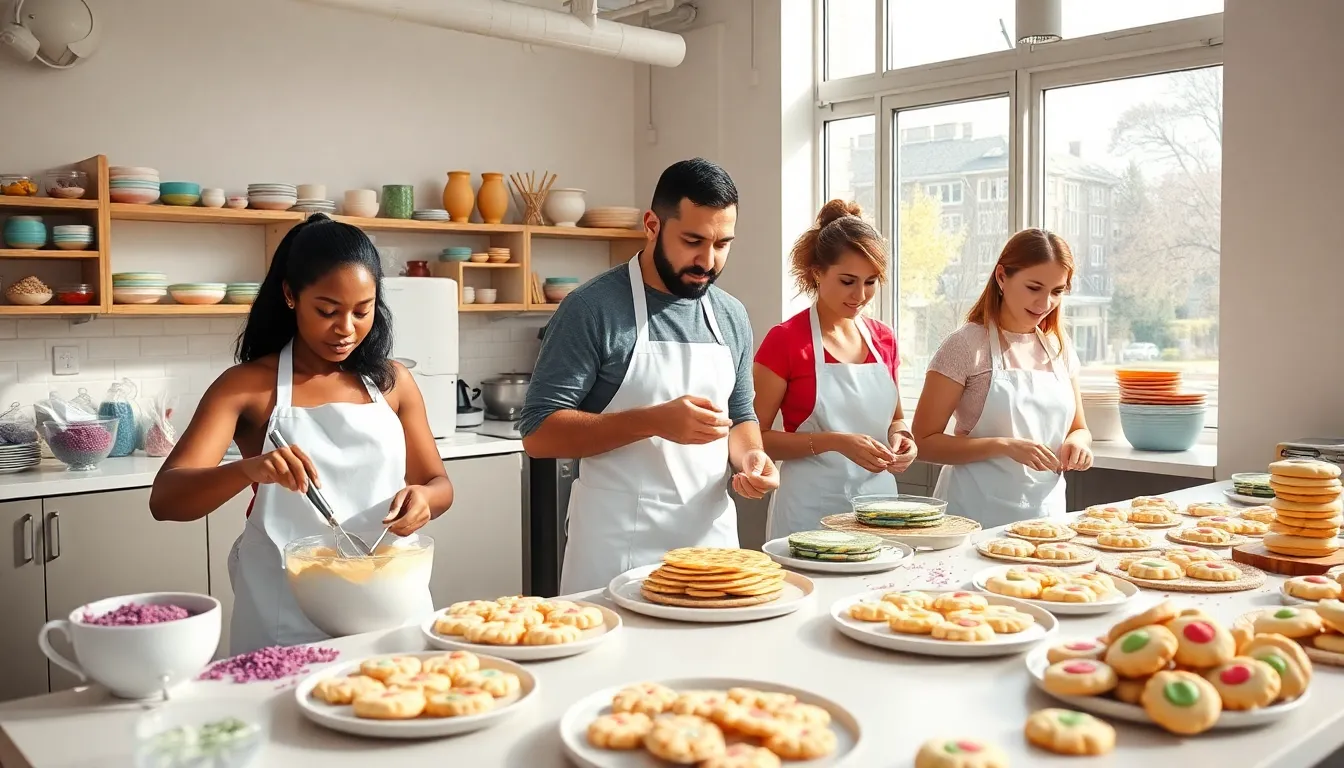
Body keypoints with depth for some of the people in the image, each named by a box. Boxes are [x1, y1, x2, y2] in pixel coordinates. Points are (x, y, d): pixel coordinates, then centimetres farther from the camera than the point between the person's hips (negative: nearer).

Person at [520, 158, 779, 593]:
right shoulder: (593, 308, -11)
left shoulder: (732, 317, 7)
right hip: (618, 554, -5)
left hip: (713, 541, 6)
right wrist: (654, 422, -25)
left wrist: (748, 456, -4)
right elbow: (538, 433, -14)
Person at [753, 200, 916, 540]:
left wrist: (900, 437, -2)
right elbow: (756, 437, -11)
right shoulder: (785, 340, -10)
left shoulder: (884, 339, 6)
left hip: (878, 501, 5)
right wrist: (834, 442, -21)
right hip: (811, 509, -5)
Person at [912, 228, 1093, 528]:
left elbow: (1079, 429, 18)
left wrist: (1077, 442, -5)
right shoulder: (966, 345, -10)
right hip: (977, 516, -5)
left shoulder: (1059, 348, 7)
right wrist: (1004, 446, -23)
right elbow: (924, 441, -13)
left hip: (1045, 512, 5)